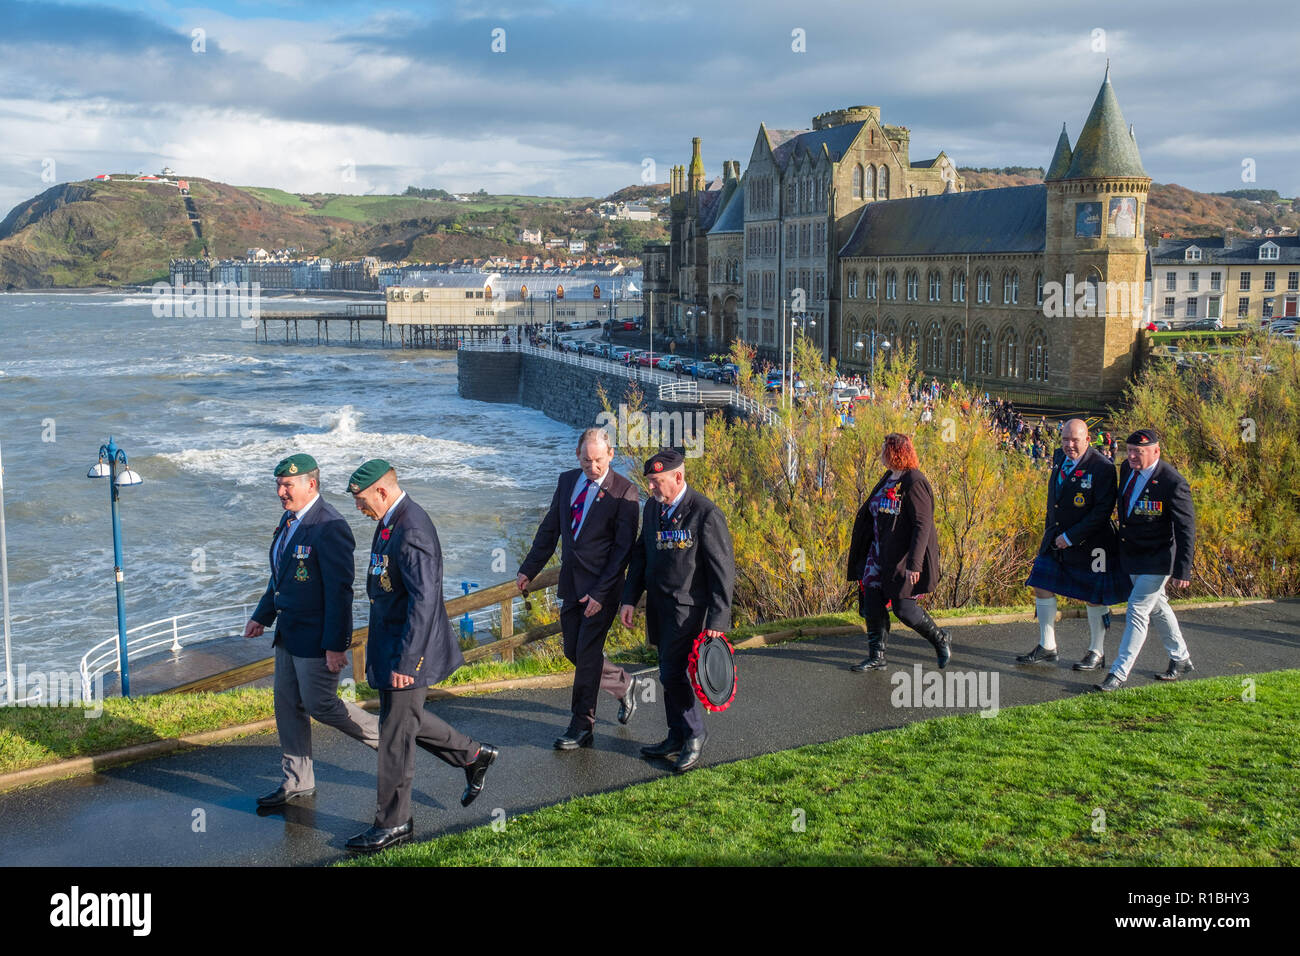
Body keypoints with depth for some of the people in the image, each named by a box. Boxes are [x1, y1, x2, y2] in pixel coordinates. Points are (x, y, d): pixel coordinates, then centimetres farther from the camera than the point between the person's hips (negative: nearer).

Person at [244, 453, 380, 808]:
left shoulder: (329, 528, -23)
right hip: (289, 633, 10)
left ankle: (386, 737, 19)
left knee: (320, 704, -1)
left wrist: (335, 645, -23)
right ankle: (297, 782, 25)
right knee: (287, 705, 13)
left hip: (317, 638, -10)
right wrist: (262, 616, 16)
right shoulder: (289, 519, 8)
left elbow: (340, 590, -23)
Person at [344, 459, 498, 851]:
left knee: (395, 736, 1)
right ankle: (473, 756, 37)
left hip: (407, 649, -10)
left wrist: (404, 662, -27)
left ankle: (393, 823, 15)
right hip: (389, 643, 10)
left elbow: (424, 601, -28)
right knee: (406, 720, 22)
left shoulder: (412, 531, -25)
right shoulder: (391, 521, 8)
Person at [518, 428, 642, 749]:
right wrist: (529, 569, 12)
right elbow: (550, 529, 16)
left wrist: (601, 591, -18)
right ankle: (623, 685, 34)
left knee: (587, 653, -4)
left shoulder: (623, 491, -11)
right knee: (573, 651, 11)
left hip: (602, 585, -6)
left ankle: (582, 726, 8)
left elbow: (623, 547, -13)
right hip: (571, 582, 6)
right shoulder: (567, 481, 7)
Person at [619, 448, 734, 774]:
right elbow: (640, 554, 16)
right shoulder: (652, 506, 6)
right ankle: (677, 737, 27)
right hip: (658, 606, 8)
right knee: (670, 673, 14)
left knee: (672, 673, -9)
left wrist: (717, 620, -16)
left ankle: (694, 736, 9)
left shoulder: (706, 514, -17)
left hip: (688, 607, -7)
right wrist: (630, 599, 8)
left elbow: (723, 570, -14)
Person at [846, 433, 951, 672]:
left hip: (903, 556, -9)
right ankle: (876, 657, 14)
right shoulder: (888, 478, 10)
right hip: (880, 552, 9)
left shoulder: (914, 483, -18)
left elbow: (923, 525, -23)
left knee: (903, 608, -4)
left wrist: (914, 563, -28)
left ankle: (941, 640, 21)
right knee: (872, 601, 4)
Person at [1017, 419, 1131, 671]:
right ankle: (1047, 648, 19)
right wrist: (1050, 532, 13)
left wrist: (1071, 537, -20)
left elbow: (1103, 510, -20)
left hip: (1089, 544, -7)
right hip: (1055, 540, 7)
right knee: (1042, 588, 6)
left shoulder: (1102, 467, -18)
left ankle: (1097, 653, 22)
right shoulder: (1059, 457, 3)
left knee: (1094, 598, 6)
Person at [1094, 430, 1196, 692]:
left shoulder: (1173, 483, -23)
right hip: (1132, 556, 8)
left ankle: (1119, 673, -3)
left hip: (1157, 561, -8)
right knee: (1156, 607, 21)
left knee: (1137, 611, -9)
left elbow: (1186, 530, -19)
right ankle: (1180, 659, 39)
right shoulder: (1127, 469, -2)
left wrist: (1182, 570, -19)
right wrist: (1121, 543, 20)